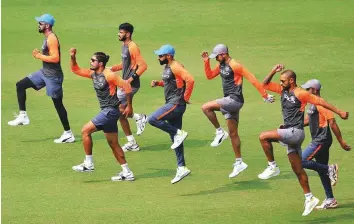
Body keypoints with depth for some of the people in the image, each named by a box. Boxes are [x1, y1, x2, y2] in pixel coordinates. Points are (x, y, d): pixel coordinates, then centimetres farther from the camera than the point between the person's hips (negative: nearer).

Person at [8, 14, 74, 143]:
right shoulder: (47, 38, 10)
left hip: (53, 75, -10)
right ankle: (23, 116, 6)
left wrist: (39, 56, -20)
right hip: (44, 72, 10)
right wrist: (39, 54, 9)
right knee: (20, 85, 7)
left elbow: (55, 58, -28)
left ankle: (68, 134, 7)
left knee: (58, 103, -2)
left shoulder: (52, 39, -20)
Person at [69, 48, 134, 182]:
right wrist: (72, 57, 4)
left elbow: (127, 87, -17)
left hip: (110, 111, -9)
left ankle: (88, 164, -4)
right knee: (113, 144, 11)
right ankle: (127, 173, 14)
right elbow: (75, 70, 20)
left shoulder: (108, 75, -16)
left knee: (85, 130, -10)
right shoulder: (93, 74, 9)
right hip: (106, 111, 9)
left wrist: (129, 106, -13)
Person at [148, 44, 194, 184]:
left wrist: (186, 97, -19)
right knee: (175, 140, 10)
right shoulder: (167, 68, 15)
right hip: (171, 104, 10)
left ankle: (178, 133, -10)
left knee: (153, 119, -20)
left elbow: (190, 80, -26)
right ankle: (181, 168, 13)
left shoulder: (176, 67, -15)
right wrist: (157, 83, 13)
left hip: (176, 104, -10)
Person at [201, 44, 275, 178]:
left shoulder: (235, 66, -16)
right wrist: (206, 62, 8)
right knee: (233, 134, 12)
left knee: (206, 107, -20)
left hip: (234, 100, -9)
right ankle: (239, 163, 18)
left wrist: (265, 95, -15)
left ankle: (220, 132, -8)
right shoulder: (221, 65, 11)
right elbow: (209, 76, 23)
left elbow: (251, 79, -15)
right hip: (229, 101, 9)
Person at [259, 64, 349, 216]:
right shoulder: (283, 90, 10)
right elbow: (265, 84, 15)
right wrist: (273, 71, 1)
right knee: (298, 170, 10)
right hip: (290, 133, 9)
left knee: (263, 137, -20)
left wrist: (339, 112, -10)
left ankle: (272, 167, -10)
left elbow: (320, 101, -10)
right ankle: (309, 198, 15)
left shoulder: (300, 94, -12)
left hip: (296, 132, -9)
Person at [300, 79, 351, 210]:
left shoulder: (321, 104, -16)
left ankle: (330, 169, -7)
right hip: (317, 141, 10)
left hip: (322, 141, -10)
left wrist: (341, 142, -19)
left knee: (302, 161, -17)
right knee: (322, 170, 11)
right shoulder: (311, 104, 13)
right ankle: (330, 200, 16)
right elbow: (307, 121, 25)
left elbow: (332, 123, -18)